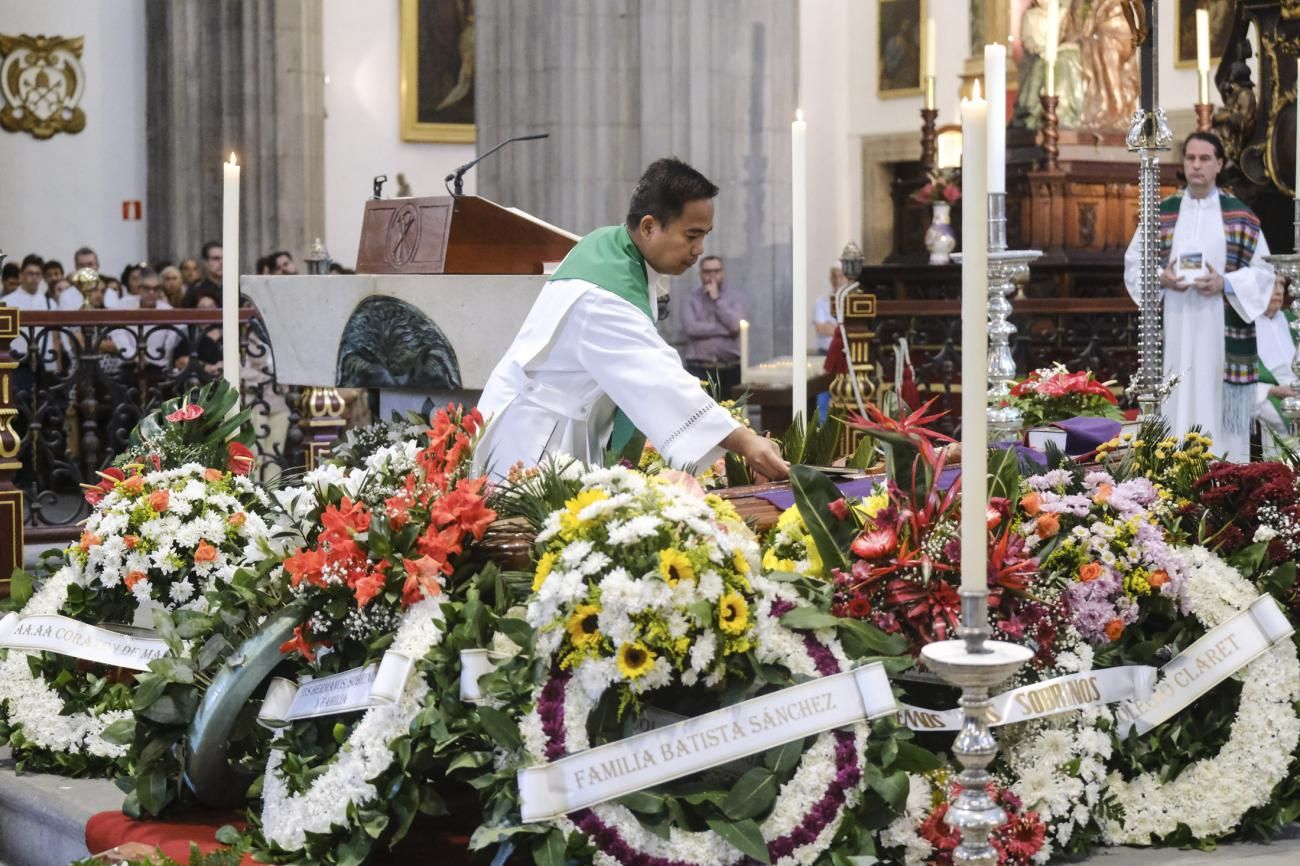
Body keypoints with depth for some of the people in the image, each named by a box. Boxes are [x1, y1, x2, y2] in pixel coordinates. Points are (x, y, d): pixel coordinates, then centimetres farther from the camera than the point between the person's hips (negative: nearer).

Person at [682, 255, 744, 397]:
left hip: (730, 368, 1)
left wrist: (717, 298, -6)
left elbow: (736, 325, -8)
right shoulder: (692, 297, 6)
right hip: (699, 368, -1)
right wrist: (726, 329, -9)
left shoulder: (735, 296, 8)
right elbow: (691, 327, -9)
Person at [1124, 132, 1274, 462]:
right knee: (1176, 407, -1)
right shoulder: (1161, 213, 8)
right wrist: (1161, 278, -10)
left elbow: (1263, 271, 3)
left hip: (1224, 333, -1)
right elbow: (1134, 264, 10)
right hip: (1175, 330, 1)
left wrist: (1225, 283, -13)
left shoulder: (1241, 216, 4)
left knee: (1222, 408, -1)